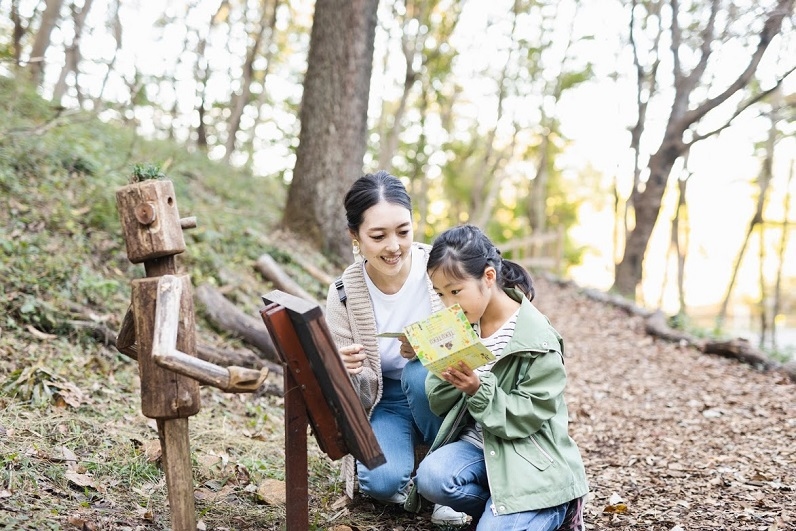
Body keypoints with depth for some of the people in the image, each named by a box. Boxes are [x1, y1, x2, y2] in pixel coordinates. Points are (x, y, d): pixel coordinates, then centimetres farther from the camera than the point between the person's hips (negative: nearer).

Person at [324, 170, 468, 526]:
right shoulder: (344, 296, -12)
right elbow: (354, 395, -7)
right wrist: (346, 371, -31)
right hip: (385, 401, 0)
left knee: (421, 373, -33)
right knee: (380, 482, -27)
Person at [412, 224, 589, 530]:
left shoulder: (536, 338, -15)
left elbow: (531, 414, -17)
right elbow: (439, 405, 6)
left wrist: (479, 391, -31)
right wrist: (444, 373, -17)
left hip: (530, 457, -5)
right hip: (479, 445, 5)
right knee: (430, 478, -25)